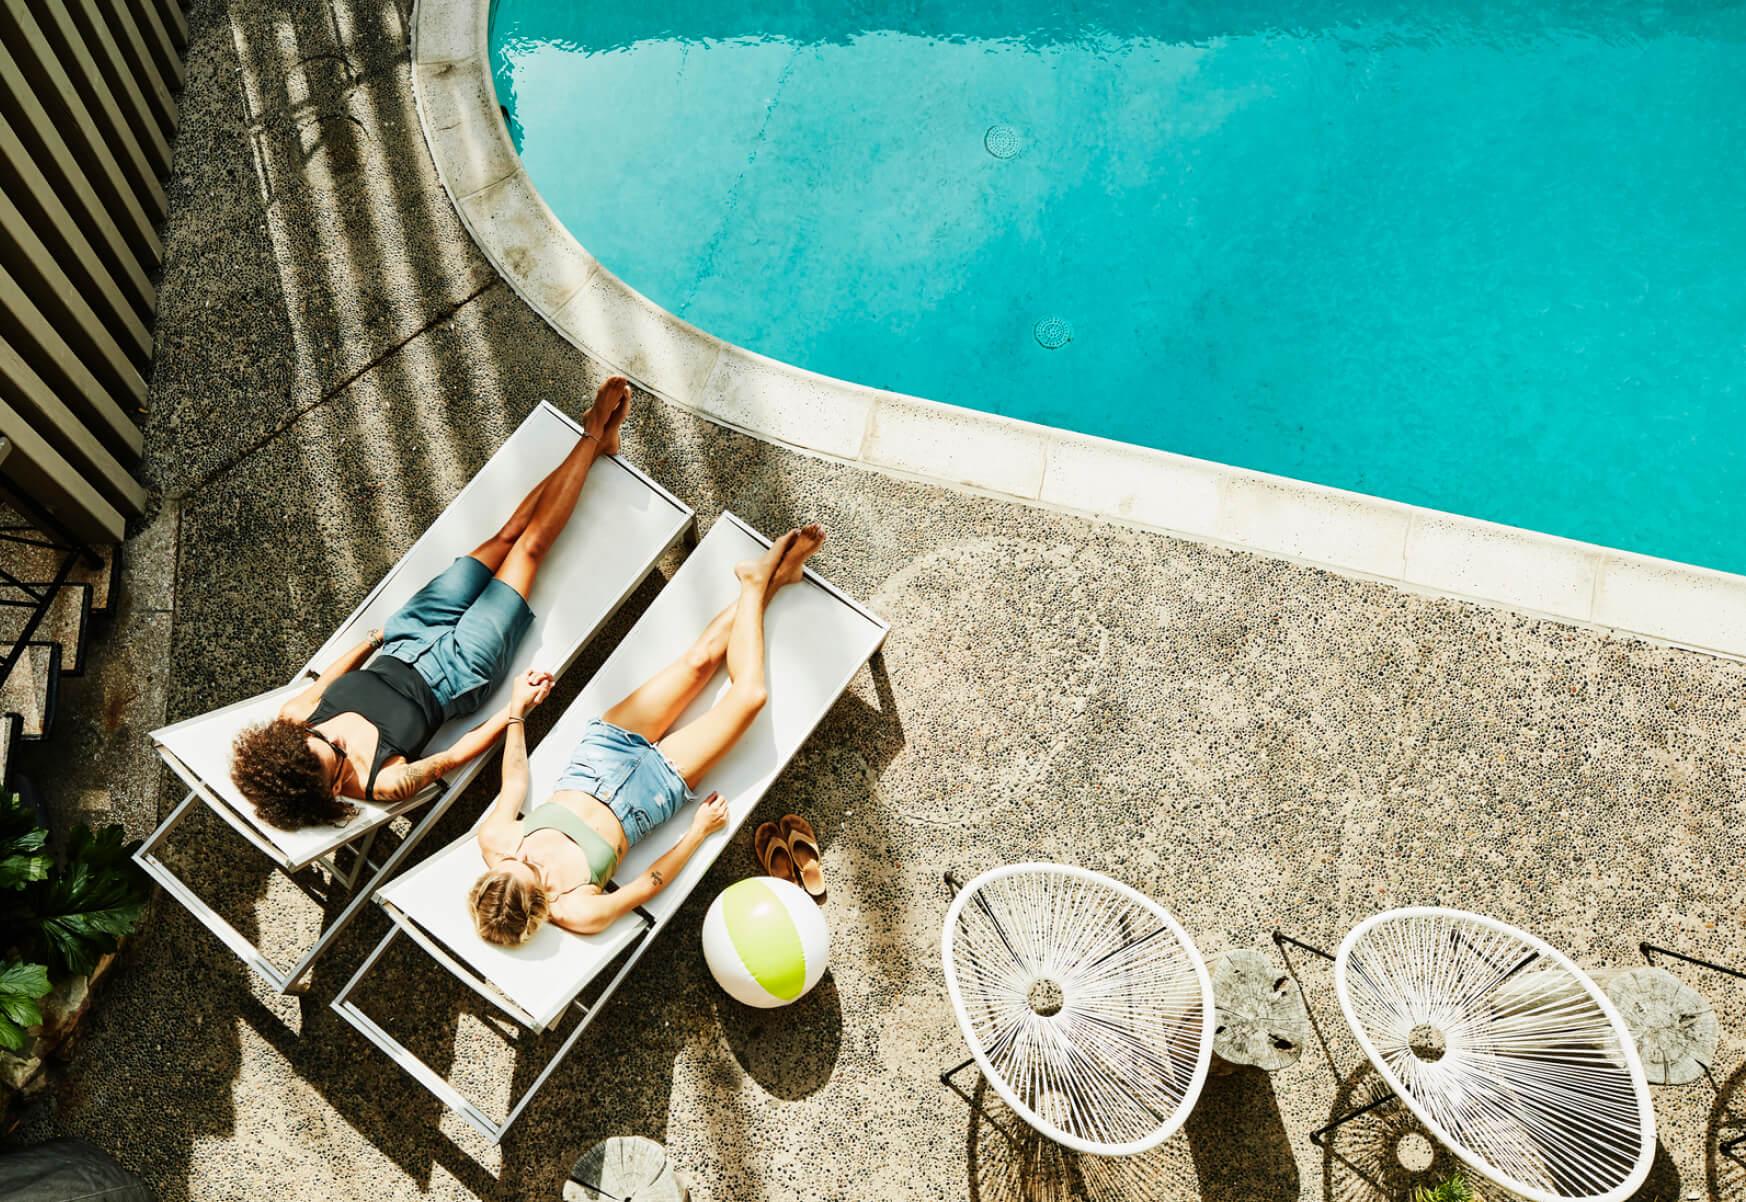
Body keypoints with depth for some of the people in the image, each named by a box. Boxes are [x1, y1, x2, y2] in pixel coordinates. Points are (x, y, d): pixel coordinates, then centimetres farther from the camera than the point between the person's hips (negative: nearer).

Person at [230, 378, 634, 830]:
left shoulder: (289, 721, -20)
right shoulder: (385, 783, -34)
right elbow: (455, 756, -19)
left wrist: (373, 638, 11)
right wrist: (515, 709, -26)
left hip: (404, 644, 4)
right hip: (459, 670, -4)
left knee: (506, 535, 5)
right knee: (529, 545, -4)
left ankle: (595, 439, 21)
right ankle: (594, 435, 15)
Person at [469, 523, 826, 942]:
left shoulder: (493, 840, -20)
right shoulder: (576, 912, -30)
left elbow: (514, 781, -2)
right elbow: (647, 885, -16)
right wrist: (698, 830, -11)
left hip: (608, 748, 4)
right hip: (656, 785, -4)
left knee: (698, 660, -5)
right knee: (748, 693, -15)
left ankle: (763, 580, 19)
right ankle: (756, 585, 10)